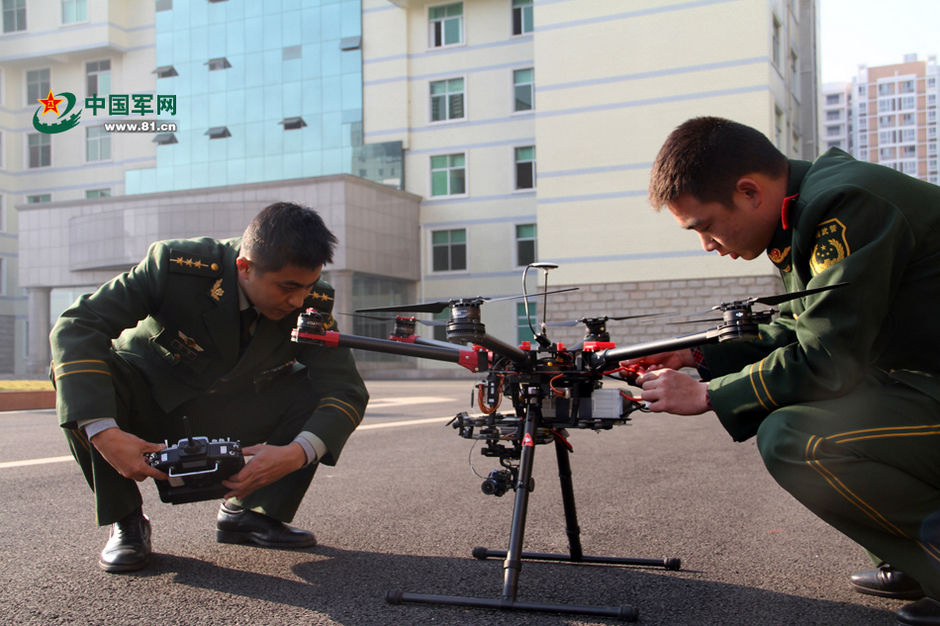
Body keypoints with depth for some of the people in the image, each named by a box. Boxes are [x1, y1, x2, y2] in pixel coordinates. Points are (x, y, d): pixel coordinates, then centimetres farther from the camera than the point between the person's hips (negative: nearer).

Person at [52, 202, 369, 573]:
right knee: (78, 373, -32)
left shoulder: (312, 303, -19)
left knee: (319, 390, -20)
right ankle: (125, 520, -13)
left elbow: (347, 389, -22)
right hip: (148, 403, -2)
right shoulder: (177, 265, -28)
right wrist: (103, 434, -44)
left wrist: (298, 453, -42)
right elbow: (76, 327, -32)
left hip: (224, 422, 2)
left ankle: (249, 511, -4)